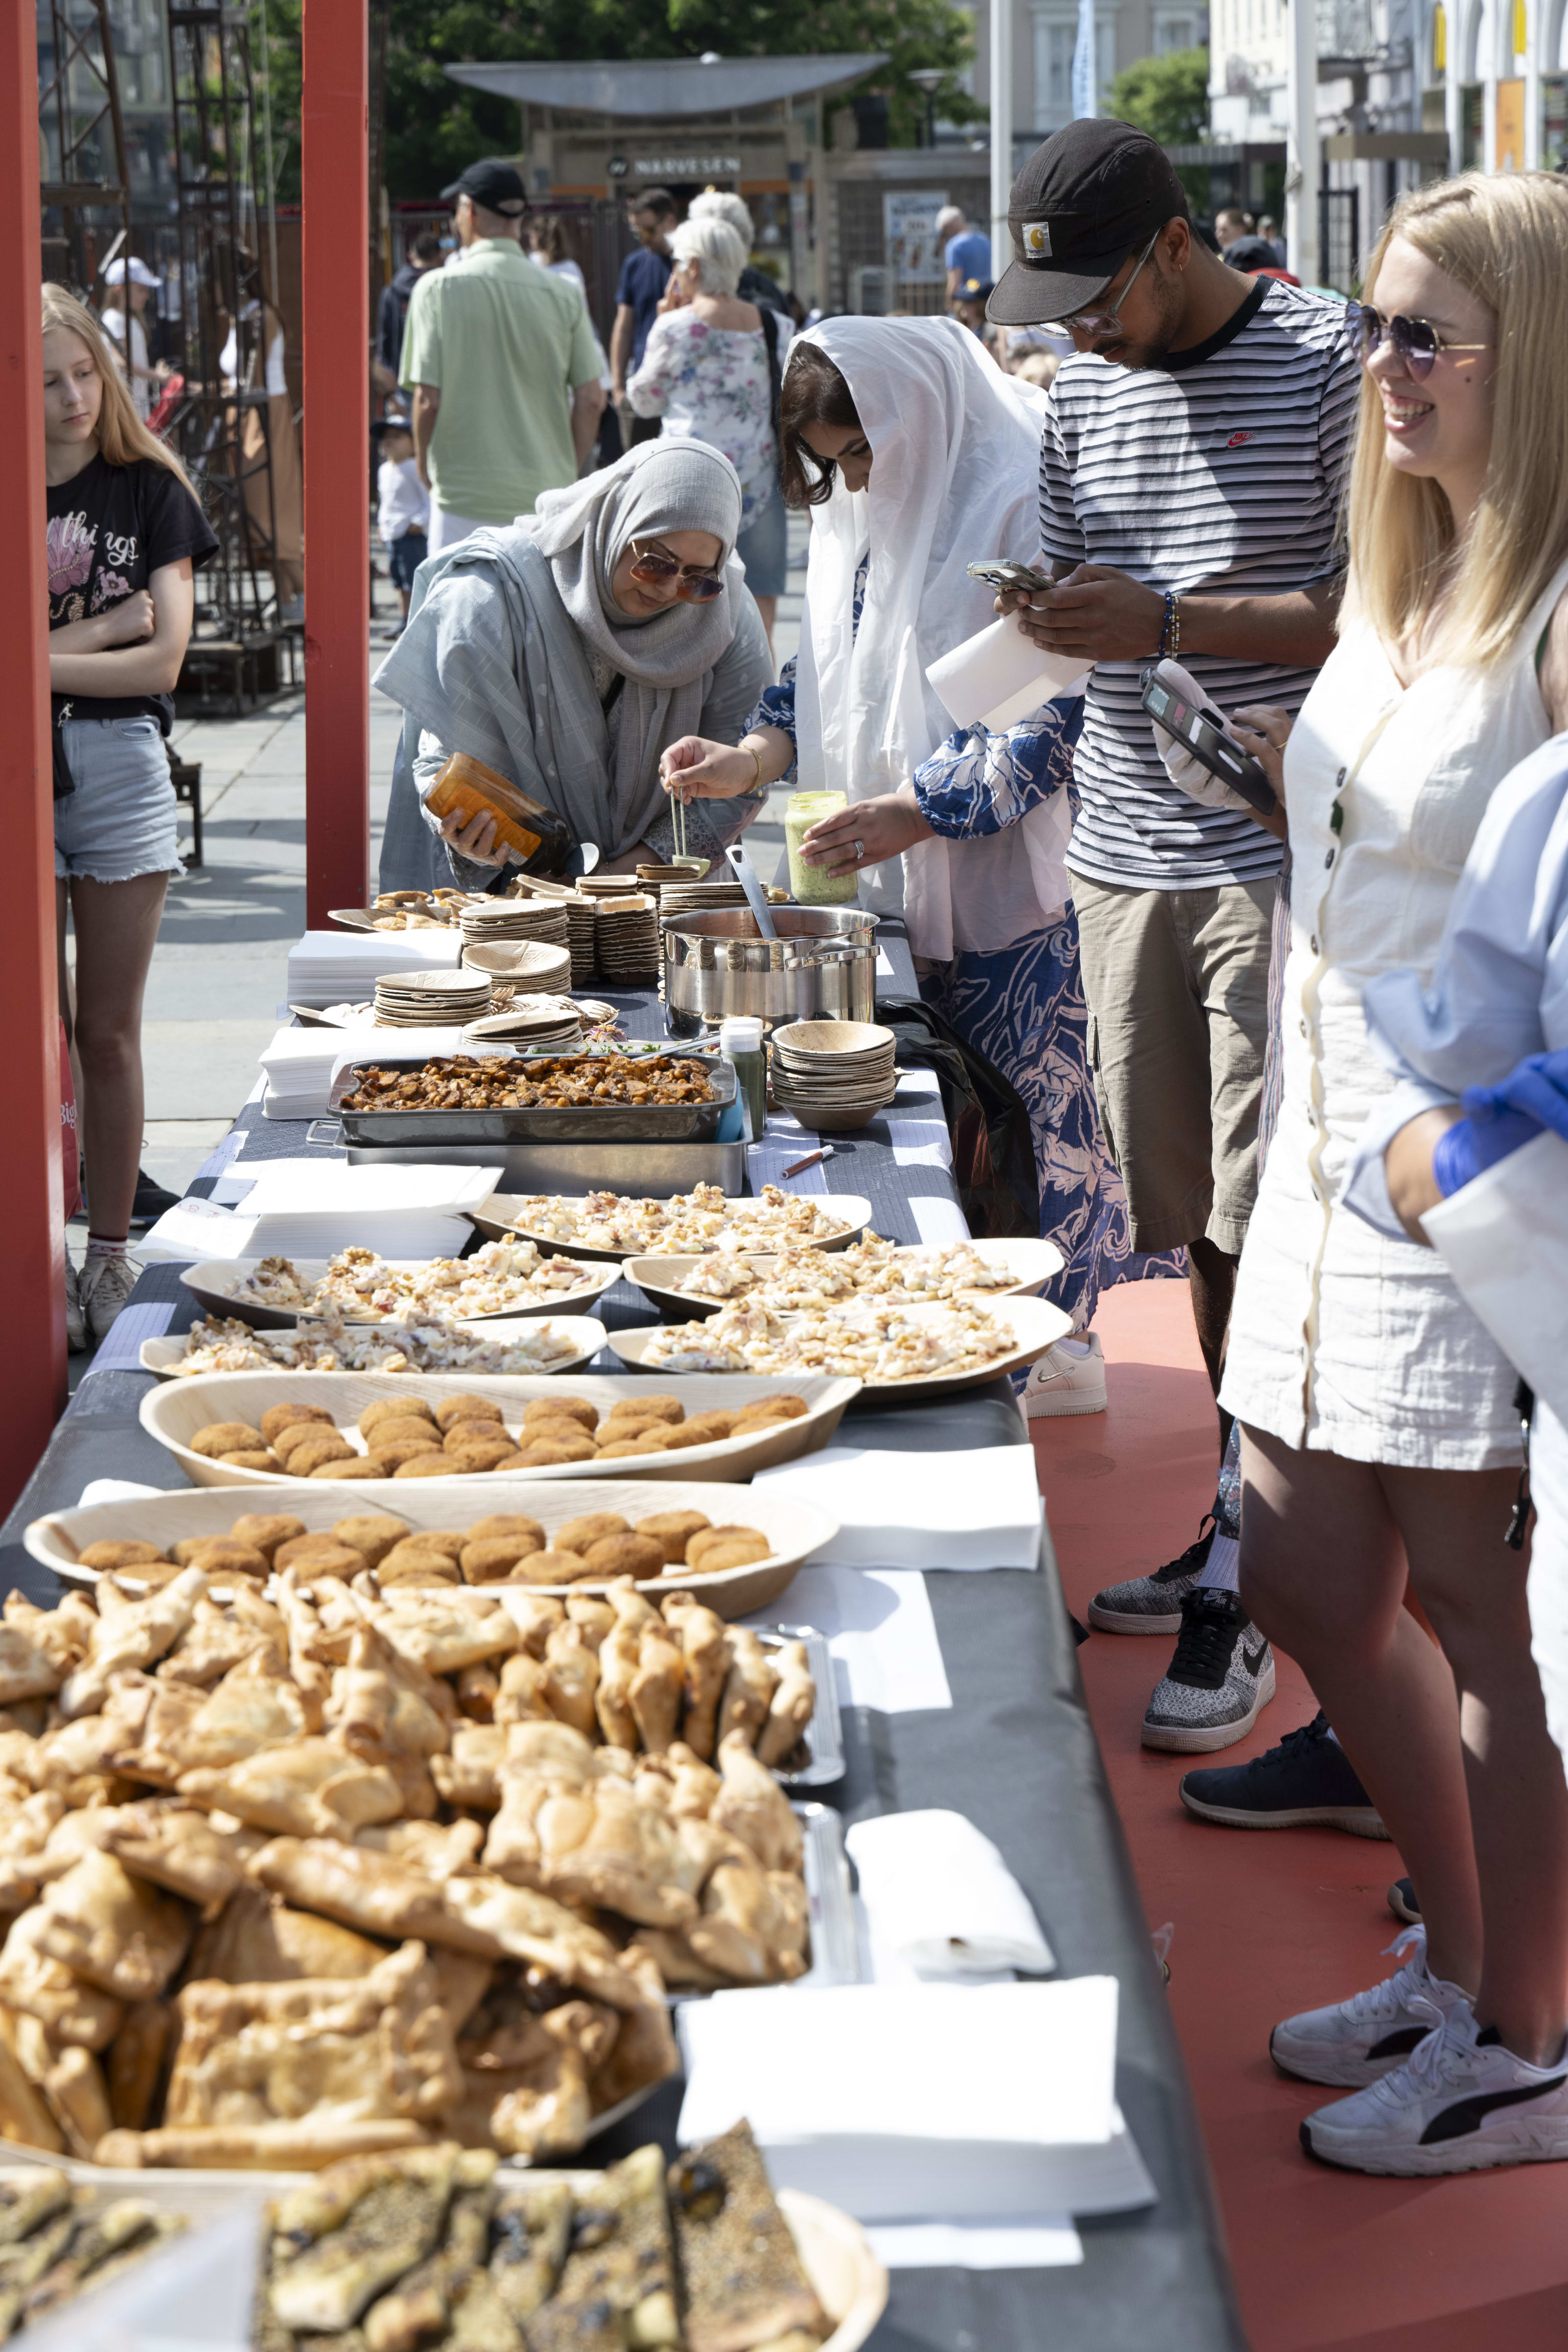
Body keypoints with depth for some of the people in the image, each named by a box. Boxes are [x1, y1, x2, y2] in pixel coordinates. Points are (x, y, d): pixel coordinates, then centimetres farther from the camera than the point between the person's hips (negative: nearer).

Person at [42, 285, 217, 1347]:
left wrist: (32, 659, -10)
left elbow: (162, 661, -6)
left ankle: (112, 1256, 15)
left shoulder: (148, 489, 3)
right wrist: (99, 630, -11)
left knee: (109, 1033, 5)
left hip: (120, 770, 0)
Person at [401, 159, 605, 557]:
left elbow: (429, 400, -10)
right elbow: (591, 400, 1)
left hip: (466, 493, -3)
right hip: (548, 493, 3)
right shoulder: (564, 295, 2)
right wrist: (565, 474, 13)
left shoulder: (440, 288, -7)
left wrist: (425, 469, 6)